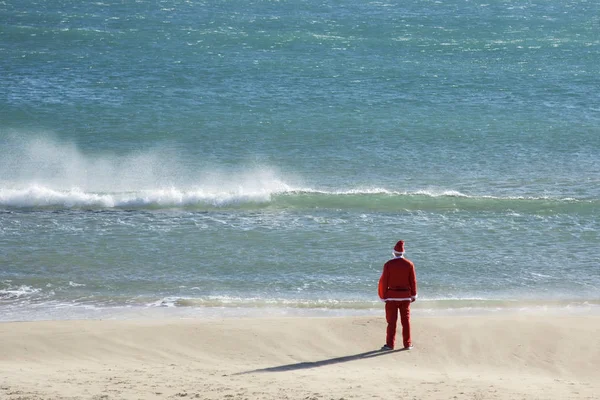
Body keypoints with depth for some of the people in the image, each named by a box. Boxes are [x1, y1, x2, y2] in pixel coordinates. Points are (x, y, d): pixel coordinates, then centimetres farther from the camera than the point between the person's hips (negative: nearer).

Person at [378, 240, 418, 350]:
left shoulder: (388, 264, -9)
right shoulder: (409, 264, -2)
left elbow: (384, 281, -8)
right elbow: (413, 281, 2)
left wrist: (383, 296, 2)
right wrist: (413, 295, 13)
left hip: (392, 296, -2)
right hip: (405, 296, 2)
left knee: (391, 321, 1)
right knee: (406, 320, 8)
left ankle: (390, 344, 1)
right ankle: (407, 344, 11)